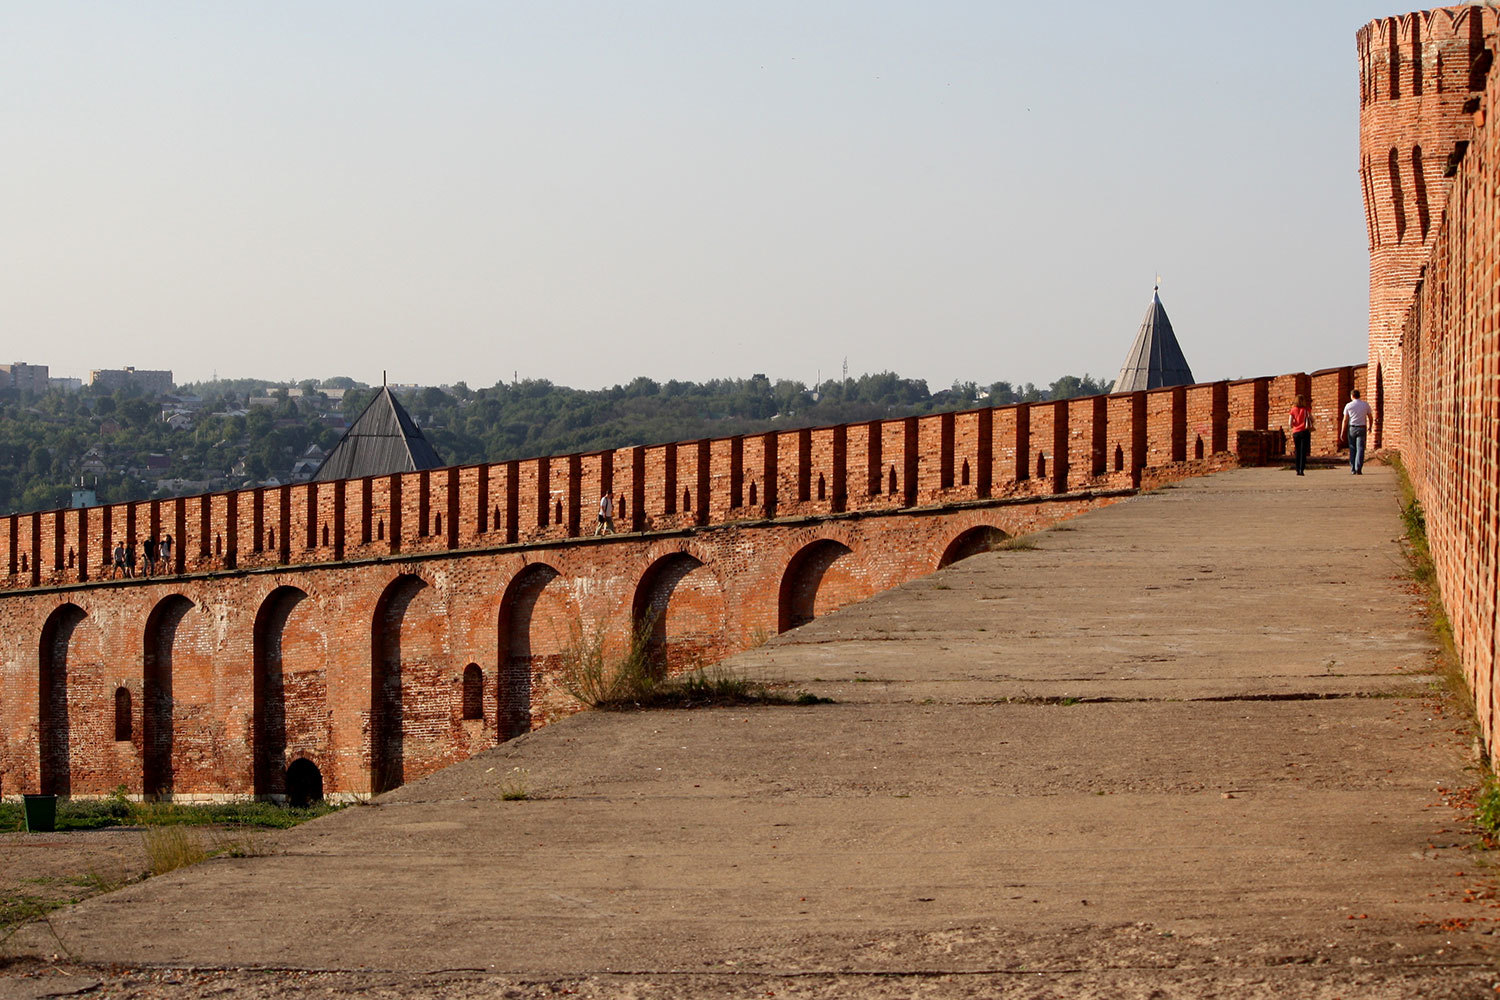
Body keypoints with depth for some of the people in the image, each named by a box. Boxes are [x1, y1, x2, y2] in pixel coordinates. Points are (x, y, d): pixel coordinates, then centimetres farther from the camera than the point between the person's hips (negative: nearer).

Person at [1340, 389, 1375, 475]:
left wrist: (1342, 432, -1)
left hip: (1351, 429, 0)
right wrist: (1370, 427, 26)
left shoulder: (1348, 405, -2)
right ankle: (1358, 469, -15)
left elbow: (1345, 420, -4)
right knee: (1360, 449, -3)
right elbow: (1371, 417, 9)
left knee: (1352, 449, 11)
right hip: (1362, 428, 0)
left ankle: (1353, 469, 11)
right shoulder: (1365, 405, 1)